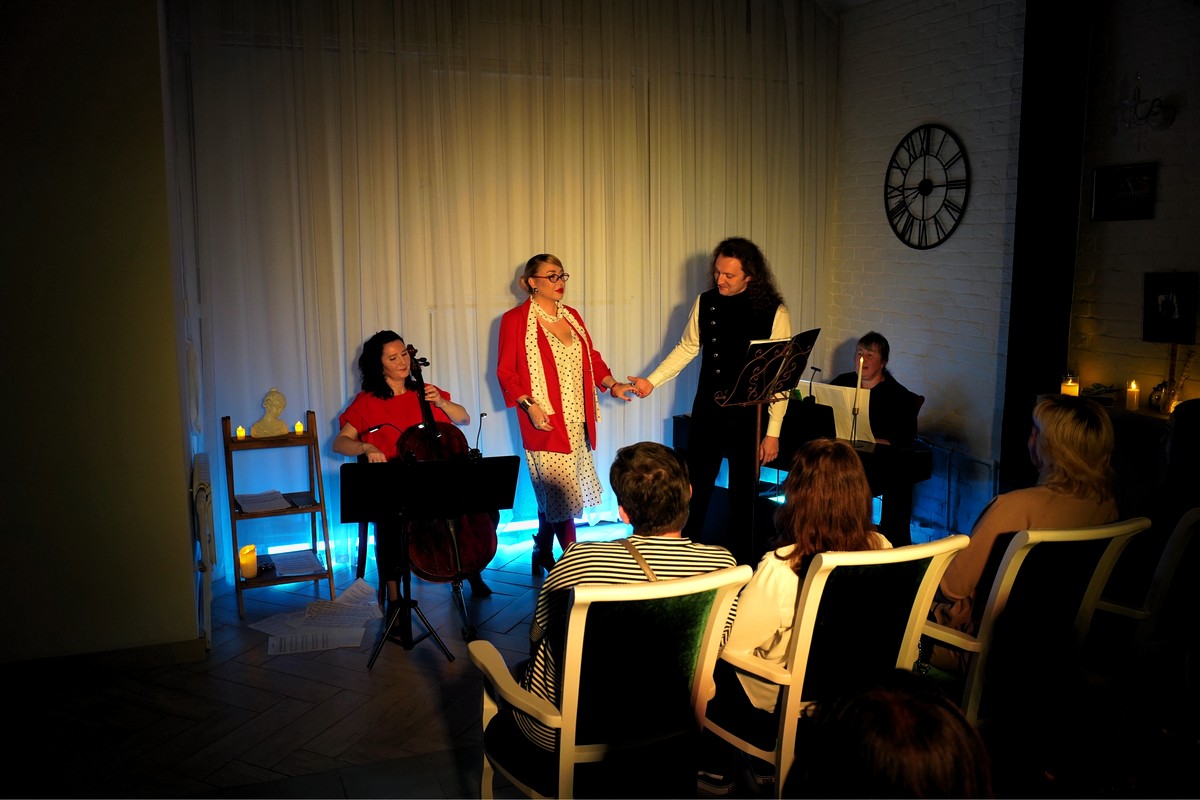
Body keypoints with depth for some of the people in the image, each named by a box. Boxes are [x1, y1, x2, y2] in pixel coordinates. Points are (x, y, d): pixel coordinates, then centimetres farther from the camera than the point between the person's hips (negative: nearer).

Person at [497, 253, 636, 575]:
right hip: (546, 422, -6)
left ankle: (543, 552, 28)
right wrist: (529, 406, -17)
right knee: (561, 494, -5)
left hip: (576, 420, 6)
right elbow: (505, 372, -6)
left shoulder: (571, 316, 14)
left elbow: (591, 357, 17)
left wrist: (612, 384, 3)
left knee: (553, 493, 12)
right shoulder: (515, 320, -5)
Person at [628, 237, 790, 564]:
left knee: (743, 496, 10)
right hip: (707, 413, 3)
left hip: (749, 417, -3)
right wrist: (651, 381, 2)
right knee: (695, 491, 9)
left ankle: (740, 561, 26)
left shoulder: (774, 312, -11)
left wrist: (772, 432, -11)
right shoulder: (705, 302, 0)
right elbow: (687, 348, 12)